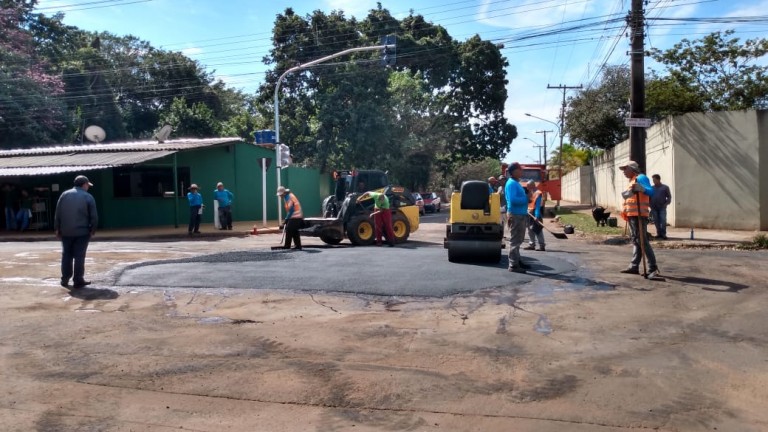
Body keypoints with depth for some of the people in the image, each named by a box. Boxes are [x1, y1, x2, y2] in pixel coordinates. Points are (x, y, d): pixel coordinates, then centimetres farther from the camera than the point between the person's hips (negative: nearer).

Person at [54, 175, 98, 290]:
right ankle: (78, 281, 2)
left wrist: (57, 229, 11)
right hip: (82, 232, -4)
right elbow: (94, 216, -7)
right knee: (79, 256, 0)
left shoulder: (64, 195, 4)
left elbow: (57, 214, 4)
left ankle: (65, 279, 19)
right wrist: (92, 230, 5)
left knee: (66, 255, 14)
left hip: (66, 232, 4)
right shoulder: (88, 197, -6)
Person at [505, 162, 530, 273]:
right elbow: (513, 200, -25)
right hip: (515, 215, -10)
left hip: (521, 215, 10)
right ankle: (513, 265, -3)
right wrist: (526, 199, -17)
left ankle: (517, 261, 29)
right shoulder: (511, 183, -15)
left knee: (518, 240, 18)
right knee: (515, 241, -6)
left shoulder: (516, 183, 16)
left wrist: (527, 198, 8)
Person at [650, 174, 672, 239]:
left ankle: (663, 234, -4)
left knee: (663, 220, -10)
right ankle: (659, 233, 10)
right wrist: (650, 205, 2)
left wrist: (666, 204, -8)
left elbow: (669, 197, 6)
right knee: (656, 221, 3)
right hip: (654, 208, 2)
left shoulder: (665, 187, 5)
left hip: (662, 207, -2)